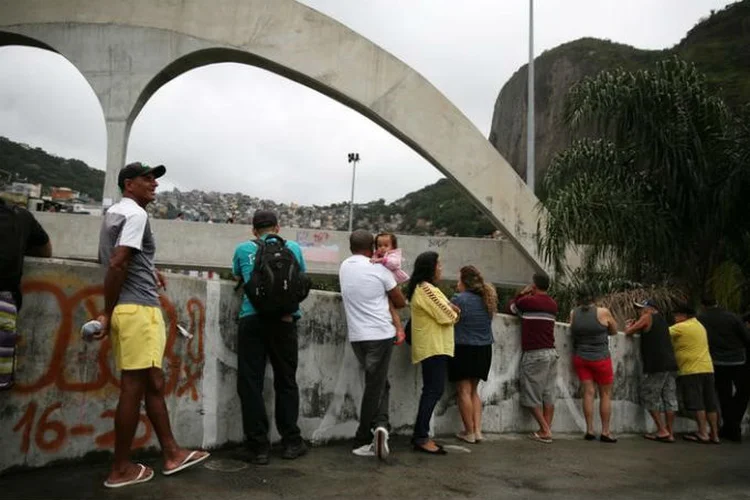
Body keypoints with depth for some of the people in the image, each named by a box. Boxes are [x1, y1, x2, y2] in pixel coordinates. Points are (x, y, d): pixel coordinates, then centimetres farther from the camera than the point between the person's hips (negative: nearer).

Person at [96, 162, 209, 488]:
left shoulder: (114, 212, 21)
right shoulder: (135, 214, -9)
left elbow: (111, 261, 30)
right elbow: (117, 265, -18)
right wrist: (107, 313, -14)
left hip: (135, 309, 10)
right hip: (137, 309, -10)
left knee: (154, 384, 12)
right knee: (134, 387, -3)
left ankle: (172, 454, 19)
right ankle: (121, 470, 8)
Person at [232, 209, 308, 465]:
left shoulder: (243, 249, 12)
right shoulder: (293, 248, 13)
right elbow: (301, 276, 30)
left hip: (252, 319, -1)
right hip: (285, 319, 1)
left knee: (251, 384, 5)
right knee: (286, 382, 12)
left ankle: (259, 447, 7)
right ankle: (291, 442, 18)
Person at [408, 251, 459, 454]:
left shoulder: (423, 288, 19)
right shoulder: (426, 289, -16)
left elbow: (440, 311, 17)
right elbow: (446, 315, -16)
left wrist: (449, 308, -3)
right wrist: (454, 312, 5)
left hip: (433, 346, 11)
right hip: (433, 346, -11)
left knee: (431, 390, 12)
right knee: (434, 390, -10)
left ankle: (420, 434, 17)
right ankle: (421, 437, -7)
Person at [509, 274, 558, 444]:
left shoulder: (528, 301, -9)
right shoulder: (553, 304, 10)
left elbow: (511, 307, 9)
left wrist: (523, 293, 17)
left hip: (534, 354, -7)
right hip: (551, 353, 7)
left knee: (532, 397, 2)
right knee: (548, 395, 8)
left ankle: (545, 431, 1)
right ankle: (546, 430, 11)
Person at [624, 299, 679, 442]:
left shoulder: (648, 317, -2)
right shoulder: (661, 319, 21)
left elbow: (628, 332, 0)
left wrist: (629, 326, 20)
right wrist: (635, 325, 21)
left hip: (656, 366, -8)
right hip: (670, 364, 8)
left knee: (649, 398, 1)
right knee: (669, 399, 6)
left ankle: (662, 430, -1)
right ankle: (670, 433, 8)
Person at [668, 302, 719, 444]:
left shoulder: (681, 327, -9)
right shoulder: (700, 326, 19)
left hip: (691, 370, -8)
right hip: (707, 368, 8)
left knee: (696, 403, -5)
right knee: (710, 403, 8)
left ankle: (703, 433, -5)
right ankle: (714, 434, 11)